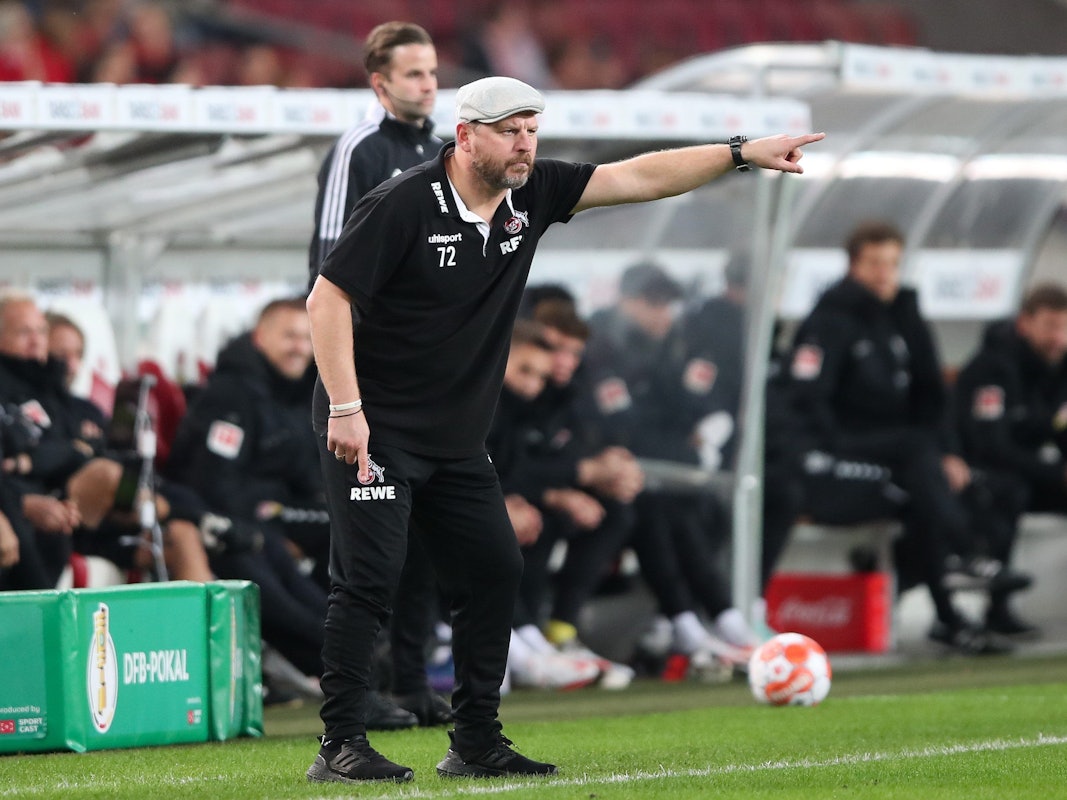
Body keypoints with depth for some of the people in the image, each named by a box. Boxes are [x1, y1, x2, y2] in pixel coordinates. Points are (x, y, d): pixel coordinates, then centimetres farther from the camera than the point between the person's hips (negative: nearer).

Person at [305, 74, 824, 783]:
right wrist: (346, 409, -22)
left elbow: (639, 179, 4)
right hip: (374, 428, -7)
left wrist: (743, 154, -4)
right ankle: (341, 746, -9)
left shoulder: (532, 193, 2)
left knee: (494, 572, 5)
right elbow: (328, 299, -17)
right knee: (369, 577, -12)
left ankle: (476, 744, 13)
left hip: (459, 442, 7)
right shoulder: (406, 204, -16)